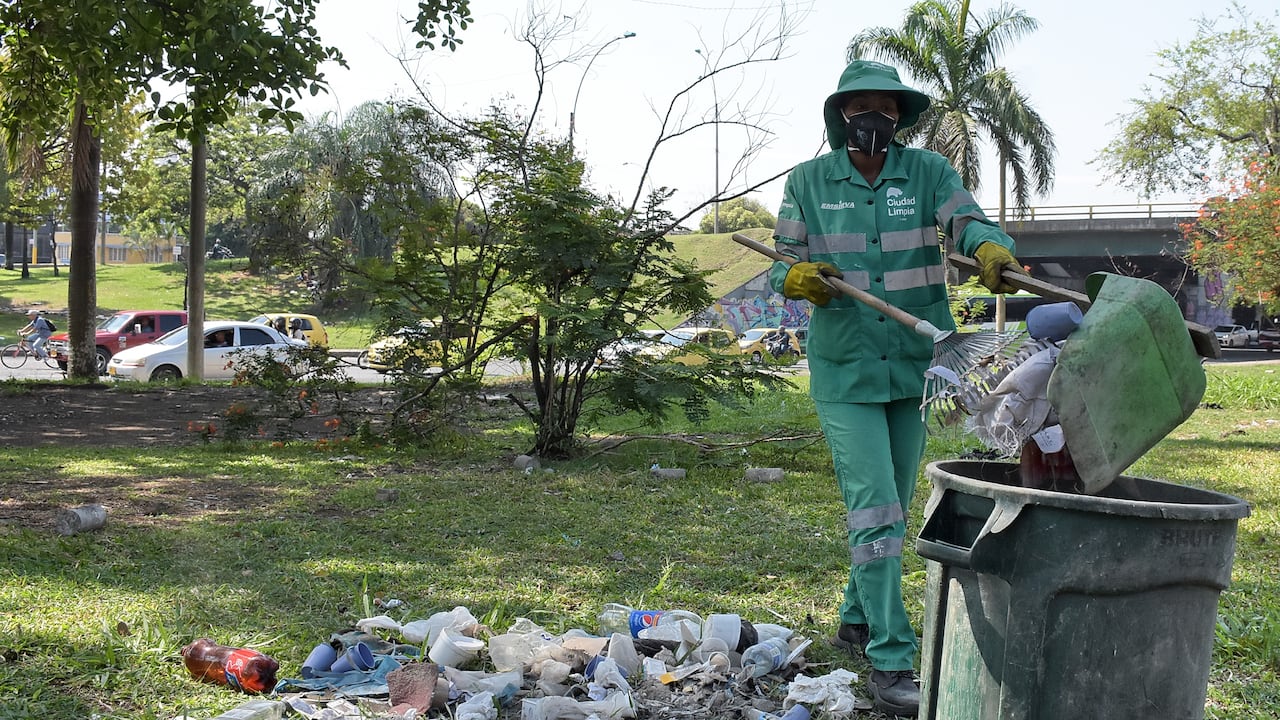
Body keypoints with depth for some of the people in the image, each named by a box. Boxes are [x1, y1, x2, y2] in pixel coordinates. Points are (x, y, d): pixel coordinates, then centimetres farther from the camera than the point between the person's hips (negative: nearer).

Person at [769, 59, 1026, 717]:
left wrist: (992, 248, -39)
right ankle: (890, 660, -4)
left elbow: (967, 220, -16)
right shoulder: (808, 181, 1)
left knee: (892, 507, 15)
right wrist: (797, 278, -21)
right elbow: (782, 266, 3)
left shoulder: (927, 171, 1)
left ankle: (857, 620, 35)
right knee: (874, 509, -10)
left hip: (919, 368, 3)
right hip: (845, 373, -3)